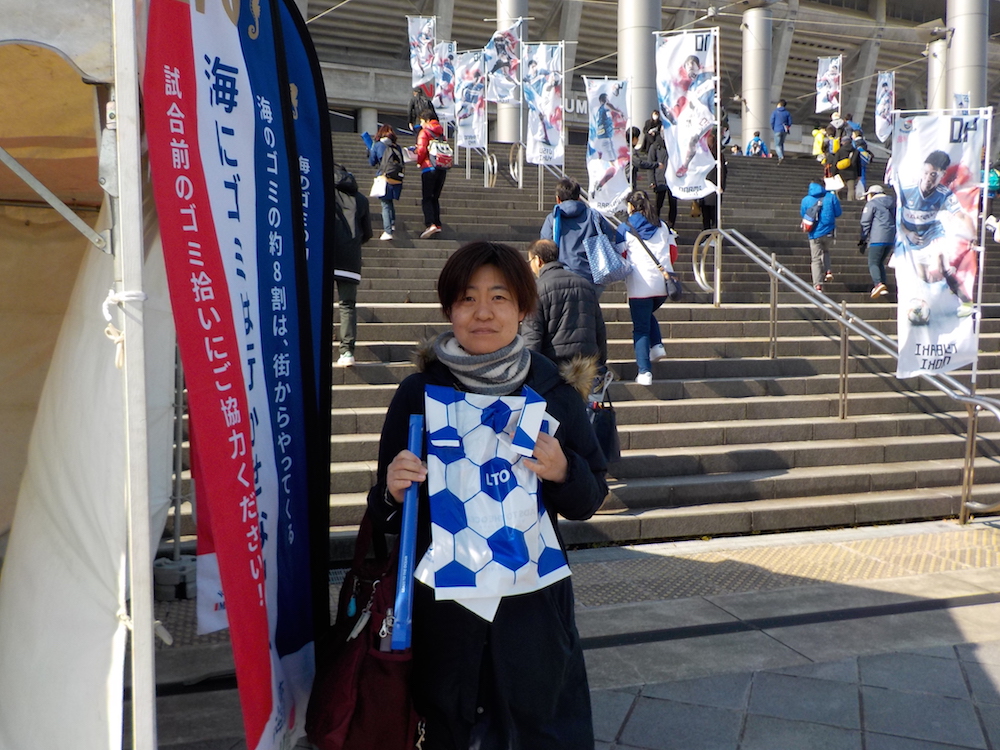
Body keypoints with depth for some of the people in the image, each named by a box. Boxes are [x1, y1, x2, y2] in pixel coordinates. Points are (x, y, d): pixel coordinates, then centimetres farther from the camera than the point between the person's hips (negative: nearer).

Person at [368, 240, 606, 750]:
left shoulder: (554, 393, -3)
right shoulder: (418, 393, -4)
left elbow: (590, 500, 3)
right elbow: (383, 513, 2)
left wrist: (564, 472, -16)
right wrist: (394, 491, -19)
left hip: (531, 598, 1)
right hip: (440, 598, 0)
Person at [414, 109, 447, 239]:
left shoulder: (424, 132, -3)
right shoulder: (441, 133, 16)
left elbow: (422, 149, -14)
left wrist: (419, 162, 4)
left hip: (429, 167, -6)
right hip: (442, 168, 6)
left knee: (426, 198, -6)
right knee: (435, 197, 14)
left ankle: (430, 224, -22)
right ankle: (437, 224, 8)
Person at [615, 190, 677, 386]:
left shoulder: (624, 228, 3)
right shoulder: (662, 226, 14)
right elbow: (673, 253, 14)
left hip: (640, 285, -4)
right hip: (663, 283, 4)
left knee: (640, 328, 2)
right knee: (649, 314, 28)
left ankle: (645, 372, -3)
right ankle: (657, 345, 6)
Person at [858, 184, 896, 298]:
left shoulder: (871, 204, 0)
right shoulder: (892, 204, 21)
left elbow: (865, 222, -5)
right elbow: (896, 221, 22)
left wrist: (863, 240, -1)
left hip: (878, 238, -7)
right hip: (891, 238, 7)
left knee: (873, 263, -8)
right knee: (880, 263, 15)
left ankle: (878, 283, -30)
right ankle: (883, 287, 6)